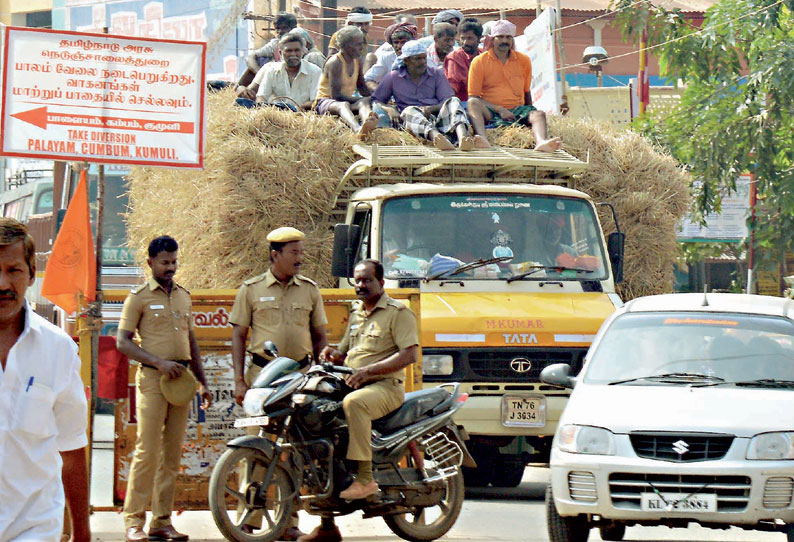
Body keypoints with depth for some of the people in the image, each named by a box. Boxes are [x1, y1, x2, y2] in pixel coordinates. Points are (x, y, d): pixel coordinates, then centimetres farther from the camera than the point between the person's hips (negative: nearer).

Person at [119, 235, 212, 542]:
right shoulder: (139, 297, 0)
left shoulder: (183, 296, 17)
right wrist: (159, 362, -17)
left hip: (181, 379, 6)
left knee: (172, 453, 5)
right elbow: (123, 342, -6)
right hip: (153, 379, -6)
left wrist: (202, 382, 20)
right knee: (147, 450, -10)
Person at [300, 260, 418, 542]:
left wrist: (368, 370, -22)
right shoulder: (356, 314, 21)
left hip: (385, 386, -8)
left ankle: (365, 477, -36)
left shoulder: (398, 312, -4)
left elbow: (410, 354, -15)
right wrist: (333, 355, 6)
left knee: (354, 403, -39)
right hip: (353, 386, 8)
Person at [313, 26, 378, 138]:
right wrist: (359, 100, -20)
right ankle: (358, 129, -76)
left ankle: (367, 123, -67)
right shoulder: (335, 62, -16)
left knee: (365, 102, -27)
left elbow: (362, 87, 21)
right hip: (325, 101, -6)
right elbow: (336, 95, -22)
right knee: (343, 105, -41)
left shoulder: (357, 60, 10)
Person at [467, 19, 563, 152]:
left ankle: (541, 141, -61)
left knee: (539, 114, -27)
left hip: (517, 109, 3)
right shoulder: (479, 62, 4)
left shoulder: (524, 61, 15)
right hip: (490, 112, -3)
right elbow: (473, 97, -1)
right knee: (473, 104, -34)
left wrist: (530, 116, 13)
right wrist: (499, 110, -14)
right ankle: (482, 139, -62)